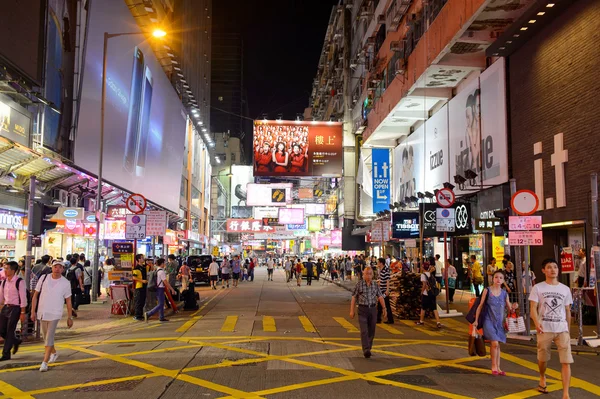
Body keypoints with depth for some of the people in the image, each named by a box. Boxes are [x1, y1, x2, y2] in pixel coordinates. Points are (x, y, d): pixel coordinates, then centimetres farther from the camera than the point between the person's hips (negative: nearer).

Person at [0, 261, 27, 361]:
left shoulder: (19, 282, -13)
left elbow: (23, 298, -13)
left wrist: (22, 313, -14)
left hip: (15, 308, -7)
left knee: (9, 331, -2)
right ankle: (16, 341, 33)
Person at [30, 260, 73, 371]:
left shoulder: (66, 283, -6)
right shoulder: (44, 278, -3)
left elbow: (68, 301, 0)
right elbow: (35, 295, 3)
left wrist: (70, 317, 1)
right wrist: (33, 311, -1)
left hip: (55, 314, -3)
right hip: (42, 312, 3)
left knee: (49, 337, -10)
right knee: (46, 336, 16)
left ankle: (45, 362, -5)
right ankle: (54, 353, 40)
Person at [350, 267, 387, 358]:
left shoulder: (375, 285, 5)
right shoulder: (359, 284, -3)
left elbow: (380, 297, 6)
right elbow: (354, 298, -1)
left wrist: (384, 309, 0)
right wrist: (352, 310, -3)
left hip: (373, 309, 3)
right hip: (362, 309, -3)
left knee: (371, 331, 9)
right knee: (364, 331, -12)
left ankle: (368, 348, 25)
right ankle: (366, 350, -18)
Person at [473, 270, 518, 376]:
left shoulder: (504, 293, 3)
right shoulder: (487, 290, -5)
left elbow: (509, 308, 8)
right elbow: (480, 306, -1)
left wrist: (513, 307, -16)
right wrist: (476, 320, -1)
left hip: (499, 322, 4)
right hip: (489, 321, -4)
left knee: (497, 345, 10)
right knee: (495, 343, -15)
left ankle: (498, 368, 20)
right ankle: (494, 366, 3)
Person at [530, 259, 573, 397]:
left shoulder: (565, 289, 8)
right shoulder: (538, 288, -1)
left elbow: (567, 311, 14)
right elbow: (533, 308, -8)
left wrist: (568, 330, 14)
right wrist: (537, 322, -26)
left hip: (562, 330, 1)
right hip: (544, 329, -1)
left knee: (566, 361, -9)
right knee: (542, 359, 13)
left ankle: (565, 394, -6)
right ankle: (542, 378, 44)